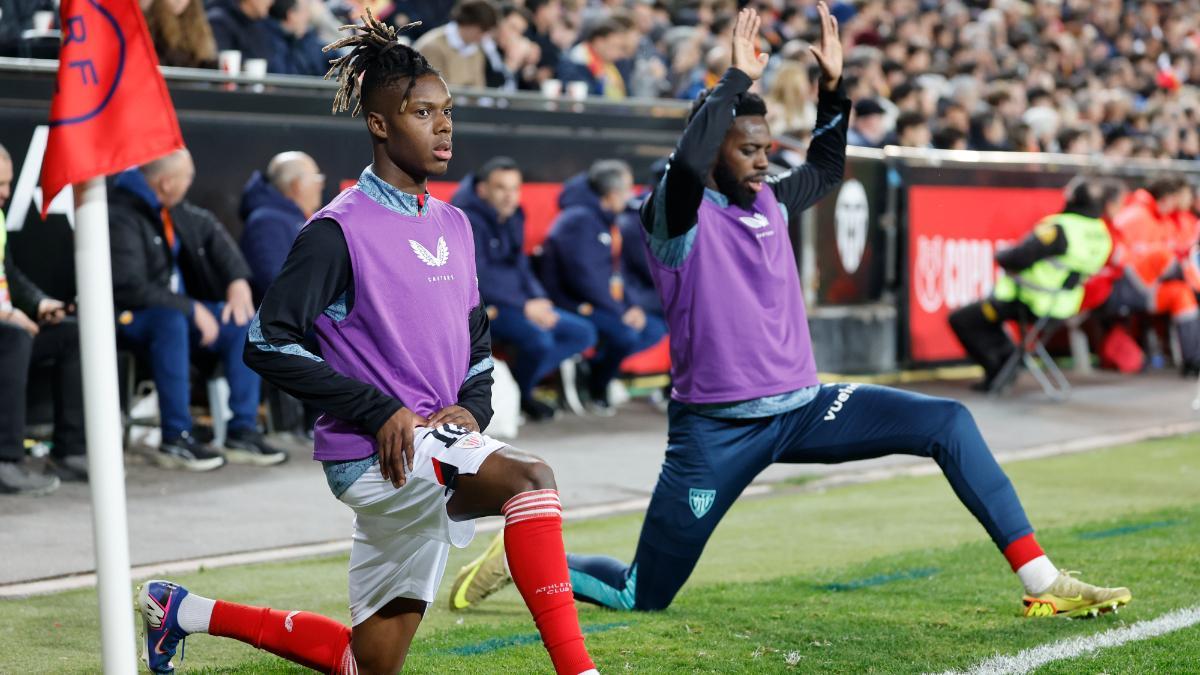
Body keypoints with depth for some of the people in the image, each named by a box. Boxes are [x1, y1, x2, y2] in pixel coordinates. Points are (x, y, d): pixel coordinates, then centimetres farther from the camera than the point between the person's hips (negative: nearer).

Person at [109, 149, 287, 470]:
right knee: (172, 320, -39)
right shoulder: (120, 217, -21)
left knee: (243, 322, -5)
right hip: (128, 315, -9)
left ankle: (242, 431, -5)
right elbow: (131, 288, -28)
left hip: (177, 305, 9)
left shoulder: (169, 209, 6)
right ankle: (175, 439, -33)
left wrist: (238, 281, 6)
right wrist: (192, 309, -25)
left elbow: (209, 230, 21)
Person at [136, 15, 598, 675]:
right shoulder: (339, 230, -10)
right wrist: (381, 412, -17)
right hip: (374, 452, -8)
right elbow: (267, 343, -13)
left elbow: (477, 346, 21)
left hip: (440, 455, 8)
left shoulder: (453, 224, 12)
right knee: (529, 477, -33)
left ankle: (186, 611, 30)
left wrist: (471, 407, -1)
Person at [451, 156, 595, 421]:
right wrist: (525, 306, -20)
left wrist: (539, 300, 0)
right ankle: (517, 396, -5)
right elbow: (477, 279, -20)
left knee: (583, 333, -1)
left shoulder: (512, 216, 12)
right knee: (539, 338, -33)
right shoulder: (469, 219, -15)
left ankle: (519, 386, -4)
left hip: (517, 303, 9)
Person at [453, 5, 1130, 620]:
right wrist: (738, 79, -26)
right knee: (641, 596, -2)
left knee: (949, 422, -11)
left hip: (801, 409, 6)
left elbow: (826, 171, 28)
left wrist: (833, 87, 14)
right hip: (714, 430, -6)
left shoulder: (769, 200, 9)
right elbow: (687, 162, -35)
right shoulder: (678, 213, -11)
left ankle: (1043, 582, -12)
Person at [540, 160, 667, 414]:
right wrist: (620, 312, -18)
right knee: (624, 334, -28)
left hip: (601, 303, 10)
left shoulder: (607, 220, 15)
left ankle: (596, 365, -3)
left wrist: (631, 307, 1)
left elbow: (616, 270, 18)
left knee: (655, 329, 0)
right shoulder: (579, 220, -15)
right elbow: (584, 278, -22)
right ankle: (595, 388, -6)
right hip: (574, 304, -10)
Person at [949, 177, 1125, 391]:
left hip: (1029, 306, -9)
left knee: (961, 319, 4)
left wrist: (1000, 255, -2)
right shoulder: (1102, 234, 1)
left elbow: (1018, 258, -24)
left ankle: (999, 369, 2)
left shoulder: (1059, 229, -24)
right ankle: (1008, 357, 21)